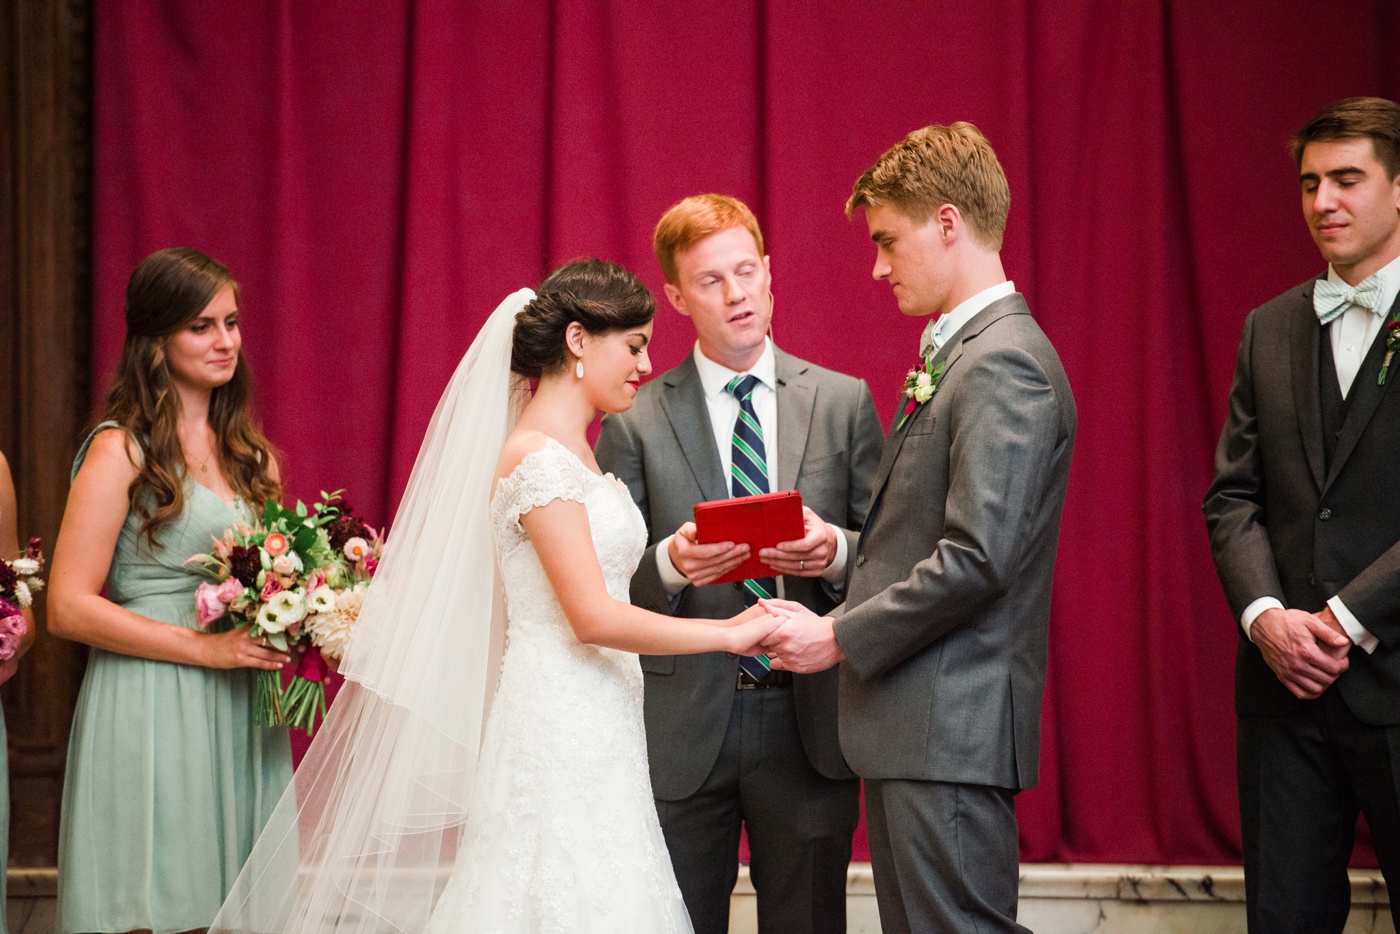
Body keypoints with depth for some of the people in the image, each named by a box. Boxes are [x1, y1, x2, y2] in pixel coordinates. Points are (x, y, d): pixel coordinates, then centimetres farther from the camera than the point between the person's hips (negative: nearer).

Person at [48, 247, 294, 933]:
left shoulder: (245, 453, 14)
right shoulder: (121, 452, -6)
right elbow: (68, 608, -11)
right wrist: (205, 647, -15)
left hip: (242, 715, 6)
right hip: (153, 715, -6)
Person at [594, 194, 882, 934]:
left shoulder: (843, 402, 7)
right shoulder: (634, 420, 3)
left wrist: (836, 551, -15)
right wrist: (668, 563, -19)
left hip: (809, 725, 1)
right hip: (683, 730, -1)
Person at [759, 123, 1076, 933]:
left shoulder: (1005, 364, -15)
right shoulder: (958, 353, 19)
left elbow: (977, 559, -22)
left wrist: (840, 637, -14)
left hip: (951, 728, -10)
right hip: (914, 722, 10)